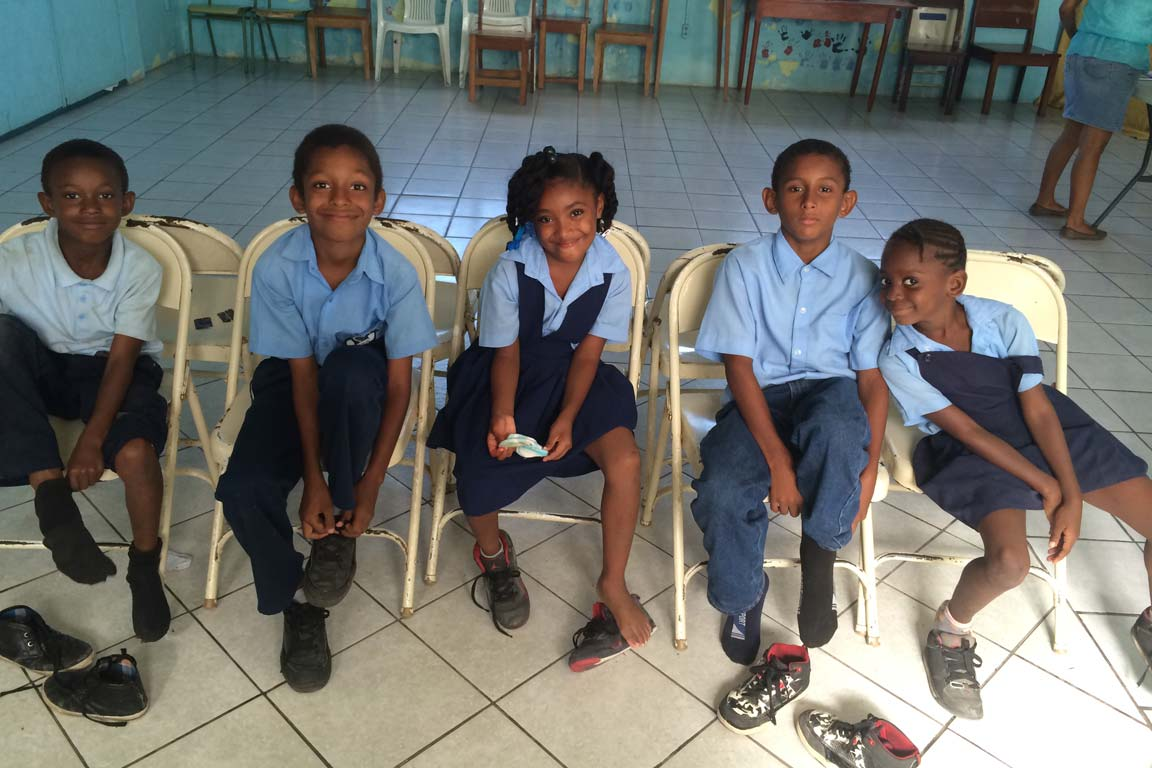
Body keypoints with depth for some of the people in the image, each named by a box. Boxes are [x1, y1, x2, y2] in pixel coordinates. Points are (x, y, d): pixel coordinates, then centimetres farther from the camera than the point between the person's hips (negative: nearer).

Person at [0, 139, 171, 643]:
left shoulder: (140, 270, -18)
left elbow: (121, 360, -18)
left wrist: (92, 440, -27)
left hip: (112, 373, -2)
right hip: (43, 373, 2)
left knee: (135, 452, -32)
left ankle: (145, 567, -2)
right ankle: (51, 495, -26)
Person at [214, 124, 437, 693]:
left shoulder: (396, 273, -23)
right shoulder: (276, 269, -21)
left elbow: (399, 384, -17)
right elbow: (302, 374, -16)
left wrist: (369, 483, -19)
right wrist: (312, 477, -19)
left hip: (362, 383, -1)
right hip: (292, 381, 1)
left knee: (350, 369, -39)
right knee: (243, 490, -24)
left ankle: (340, 528, -13)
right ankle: (298, 602, 6)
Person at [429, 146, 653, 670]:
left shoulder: (613, 272, -13)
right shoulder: (510, 271, -18)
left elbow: (588, 353, -8)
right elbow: (506, 353, -10)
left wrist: (566, 419, -22)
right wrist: (502, 415, -28)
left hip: (573, 377, 1)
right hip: (509, 376, -1)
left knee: (625, 460, -24)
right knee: (479, 478, -22)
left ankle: (613, 585, -2)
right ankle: (493, 551, 18)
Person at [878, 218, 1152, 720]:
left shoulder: (1004, 322, -10)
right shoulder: (898, 361, -15)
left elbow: (1038, 410, -9)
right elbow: (969, 432, -14)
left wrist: (1073, 497, -13)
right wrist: (1047, 488, -15)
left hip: (1051, 434, 4)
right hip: (975, 454, -4)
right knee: (1009, 561, -30)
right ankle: (950, 634, 2)